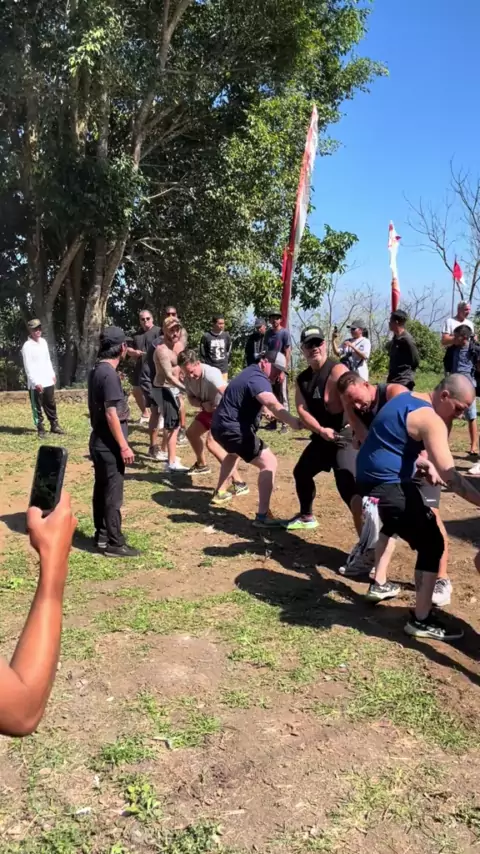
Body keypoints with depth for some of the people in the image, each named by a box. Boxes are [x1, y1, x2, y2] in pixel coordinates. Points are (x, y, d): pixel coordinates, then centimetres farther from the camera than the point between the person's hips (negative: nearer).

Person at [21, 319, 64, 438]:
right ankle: (41, 429, 11)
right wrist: (35, 382, -19)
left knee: (51, 405, 15)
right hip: (36, 384, -6)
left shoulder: (43, 342, 8)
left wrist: (52, 374, 14)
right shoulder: (27, 346, -13)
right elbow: (28, 367, -16)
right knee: (37, 408, 3)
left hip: (48, 381, 6)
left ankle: (54, 425, 26)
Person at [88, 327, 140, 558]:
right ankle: (114, 543, 5)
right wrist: (124, 446, -20)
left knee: (101, 489, 15)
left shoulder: (96, 371, 9)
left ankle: (102, 535, 26)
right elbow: (111, 414, -23)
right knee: (113, 493, -2)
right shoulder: (110, 374, -19)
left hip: (98, 441, 9)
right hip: (109, 444, -9)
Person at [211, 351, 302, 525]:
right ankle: (262, 516, -20)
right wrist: (293, 422, -54)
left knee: (234, 453, 40)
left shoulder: (250, 372, 15)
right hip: (233, 429, -11)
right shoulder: (258, 379, -19)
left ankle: (219, 492, 53)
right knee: (269, 462, -15)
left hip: (221, 425, 11)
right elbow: (272, 404, -41)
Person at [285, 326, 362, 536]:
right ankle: (307, 517, 45)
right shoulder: (302, 379, 9)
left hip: (345, 435, -8)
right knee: (301, 472, 22)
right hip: (321, 437, 8)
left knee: (347, 483, -24)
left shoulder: (337, 370, -14)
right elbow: (302, 410, -2)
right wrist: (320, 430, -19)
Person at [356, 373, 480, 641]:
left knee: (393, 523, 36)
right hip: (388, 486, -10)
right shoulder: (430, 419, -17)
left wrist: (425, 463, 13)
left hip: (369, 478, 10)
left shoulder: (405, 399, 12)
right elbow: (449, 475, -23)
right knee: (432, 543, -5)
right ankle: (421, 620, 1)